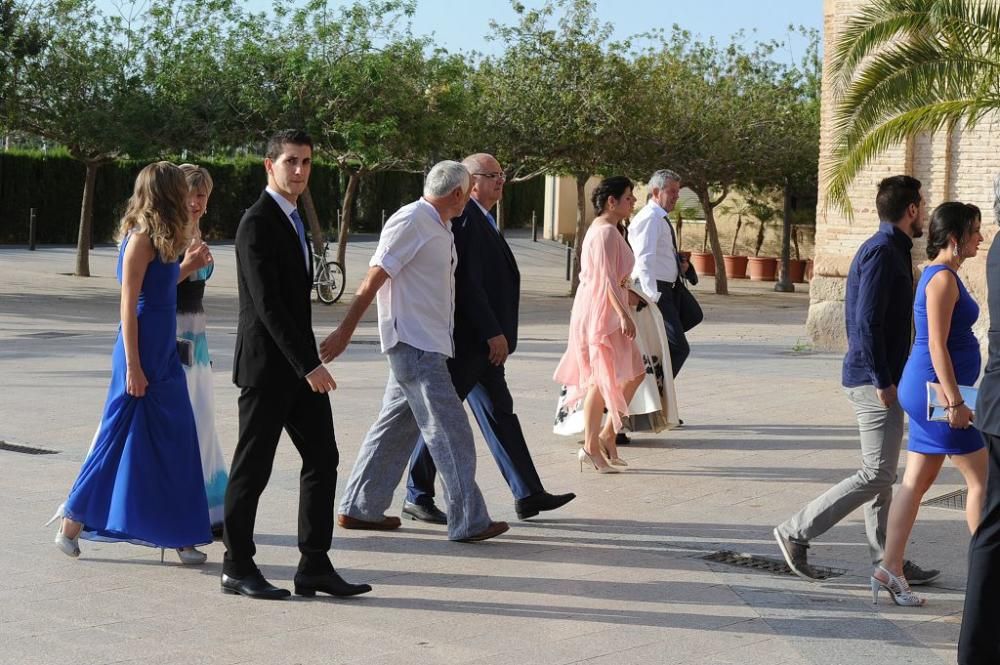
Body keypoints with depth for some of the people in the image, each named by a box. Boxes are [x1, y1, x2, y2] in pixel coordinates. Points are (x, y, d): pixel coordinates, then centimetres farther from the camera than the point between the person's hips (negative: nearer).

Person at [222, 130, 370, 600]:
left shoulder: (293, 220, 15)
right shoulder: (258, 222, -14)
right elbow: (267, 304, -21)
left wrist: (309, 360, 18)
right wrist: (308, 365, -23)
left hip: (298, 365, 9)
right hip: (267, 366, -9)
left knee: (322, 459, 6)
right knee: (253, 468, 1)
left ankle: (314, 566, 10)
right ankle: (237, 568, 11)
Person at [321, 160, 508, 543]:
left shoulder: (440, 228, 15)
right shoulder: (410, 222, -14)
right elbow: (374, 279, -16)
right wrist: (345, 331, -18)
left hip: (426, 343, 10)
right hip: (414, 343, -10)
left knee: (397, 425, 13)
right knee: (449, 430, -9)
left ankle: (359, 508, 21)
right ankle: (468, 521, -7)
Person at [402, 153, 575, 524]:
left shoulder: (481, 220, 16)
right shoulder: (466, 219, -16)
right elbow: (467, 283, -22)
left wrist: (496, 334, 17)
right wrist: (493, 333, -21)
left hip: (481, 341, 11)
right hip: (466, 340, -11)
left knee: (499, 412, 11)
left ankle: (528, 495, 15)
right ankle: (417, 497, 8)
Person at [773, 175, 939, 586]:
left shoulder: (890, 251, 16)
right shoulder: (882, 252, -16)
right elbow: (867, 323, -23)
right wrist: (883, 381, -21)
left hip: (876, 380, 10)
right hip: (875, 380, -10)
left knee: (881, 475, 12)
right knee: (876, 475, -7)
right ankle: (797, 532, -2)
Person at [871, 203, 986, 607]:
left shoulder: (942, 276, 16)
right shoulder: (943, 278, -15)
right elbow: (937, 345, -20)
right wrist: (955, 401, -22)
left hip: (928, 391, 10)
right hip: (936, 389, -10)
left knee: (917, 482, 8)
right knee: (981, 478, -2)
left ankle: (890, 570, 9)